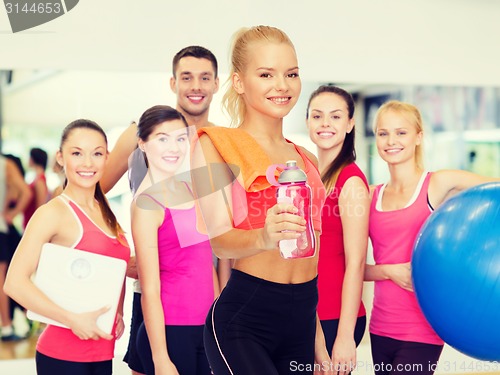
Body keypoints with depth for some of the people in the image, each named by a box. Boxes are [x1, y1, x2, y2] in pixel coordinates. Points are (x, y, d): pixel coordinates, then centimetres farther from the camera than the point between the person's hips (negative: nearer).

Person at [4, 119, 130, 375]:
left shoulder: (106, 213, 9)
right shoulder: (54, 212, -11)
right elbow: (15, 282, -19)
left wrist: (119, 314, 4)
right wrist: (72, 320, -20)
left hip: (103, 353, 7)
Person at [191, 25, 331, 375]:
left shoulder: (306, 159, 15)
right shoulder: (214, 145, -2)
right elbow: (220, 240, -13)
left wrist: (318, 340, 20)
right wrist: (263, 237, -35)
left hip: (301, 321, 6)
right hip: (243, 319, -5)